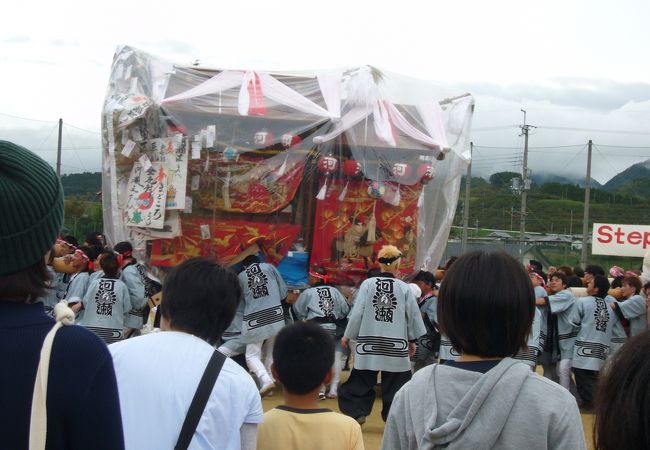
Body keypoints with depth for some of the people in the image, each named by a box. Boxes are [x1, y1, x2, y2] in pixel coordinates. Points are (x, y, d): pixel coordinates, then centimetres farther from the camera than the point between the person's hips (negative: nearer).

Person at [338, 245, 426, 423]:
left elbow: (357, 312, -5)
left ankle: (356, 413, 11)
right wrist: (412, 340, 18)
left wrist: (347, 335, 8)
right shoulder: (404, 288, -4)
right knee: (395, 384, 10)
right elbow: (413, 316, 4)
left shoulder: (367, 284, -6)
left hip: (369, 343, 0)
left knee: (361, 381, 11)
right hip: (396, 346, 0)